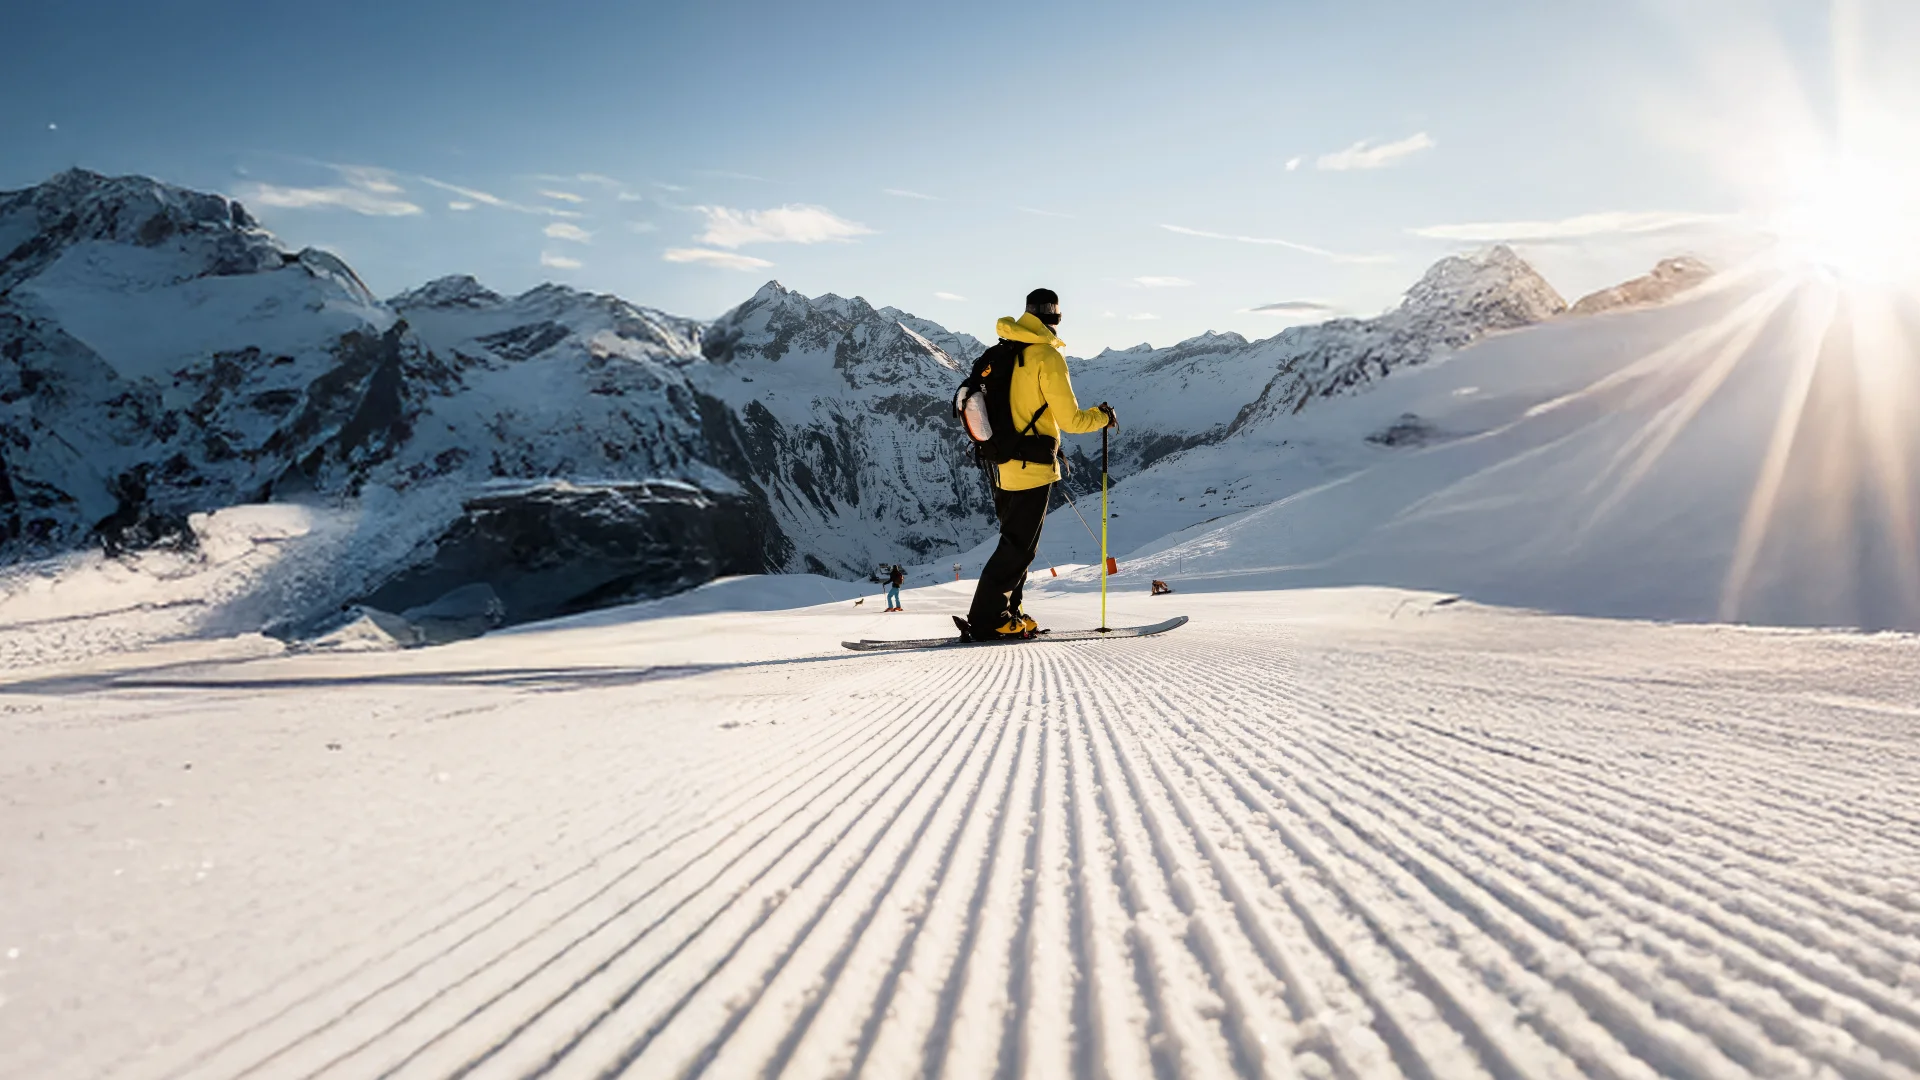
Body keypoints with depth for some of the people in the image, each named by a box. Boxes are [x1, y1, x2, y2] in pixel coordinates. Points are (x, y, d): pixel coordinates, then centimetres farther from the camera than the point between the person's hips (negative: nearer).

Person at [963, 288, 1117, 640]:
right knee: (1018, 547, -3)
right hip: (1031, 467, -8)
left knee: (1016, 543, 17)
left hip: (1001, 464, 8)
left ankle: (1007, 614, 19)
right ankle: (985, 620, -3)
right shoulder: (1047, 356, -14)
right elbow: (1070, 420, -15)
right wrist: (1103, 416, 2)